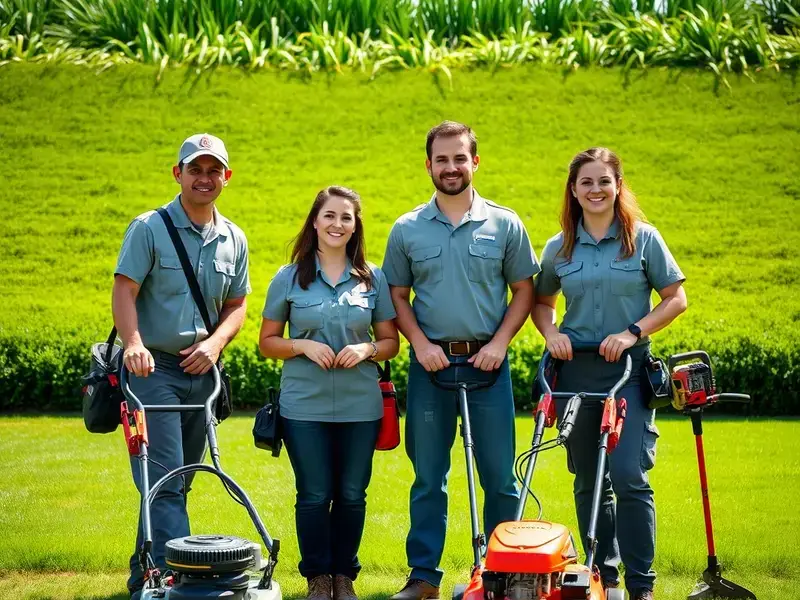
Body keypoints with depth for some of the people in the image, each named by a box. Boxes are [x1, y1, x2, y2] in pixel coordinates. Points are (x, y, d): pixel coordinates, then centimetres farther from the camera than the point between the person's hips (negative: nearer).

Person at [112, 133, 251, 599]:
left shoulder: (234, 240, 11)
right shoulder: (150, 228, -5)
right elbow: (125, 291, -12)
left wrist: (216, 341, -5)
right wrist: (134, 344, -28)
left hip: (201, 370, 6)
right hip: (154, 369, -6)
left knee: (178, 484, 12)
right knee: (163, 482, -12)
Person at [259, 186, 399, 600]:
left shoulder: (373, 279, 5)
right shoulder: (289, 278, 2)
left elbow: (390, 341, 9)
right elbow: (267, 342, 5)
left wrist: (366, 349, -12)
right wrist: (304, 346, -13)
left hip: (360, 406, 1)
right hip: (304, 406, -1)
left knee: (352, 495, 6)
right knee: (314, 496, 1)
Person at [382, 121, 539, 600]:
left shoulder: (504, 224, 3)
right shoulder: (407, 230, 5)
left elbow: (524, 289, 6)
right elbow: (397, 295, 9)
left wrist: (499, 342, -6)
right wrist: (420, 342, -6)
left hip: (487, 362, -1)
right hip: (431, 363, 1)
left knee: (499, 475, 1)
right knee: (428, 476, 6)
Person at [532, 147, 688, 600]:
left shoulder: (643, 239, -1)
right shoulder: (559, 248, 7)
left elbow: (676, 299, 0)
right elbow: (542, 302, 19)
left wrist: (633, 332, -12)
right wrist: (551, 333, -1)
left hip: (629, 371, -3)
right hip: (576, 373, 3)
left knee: (629, 475, -13)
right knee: (589, 481, 9)